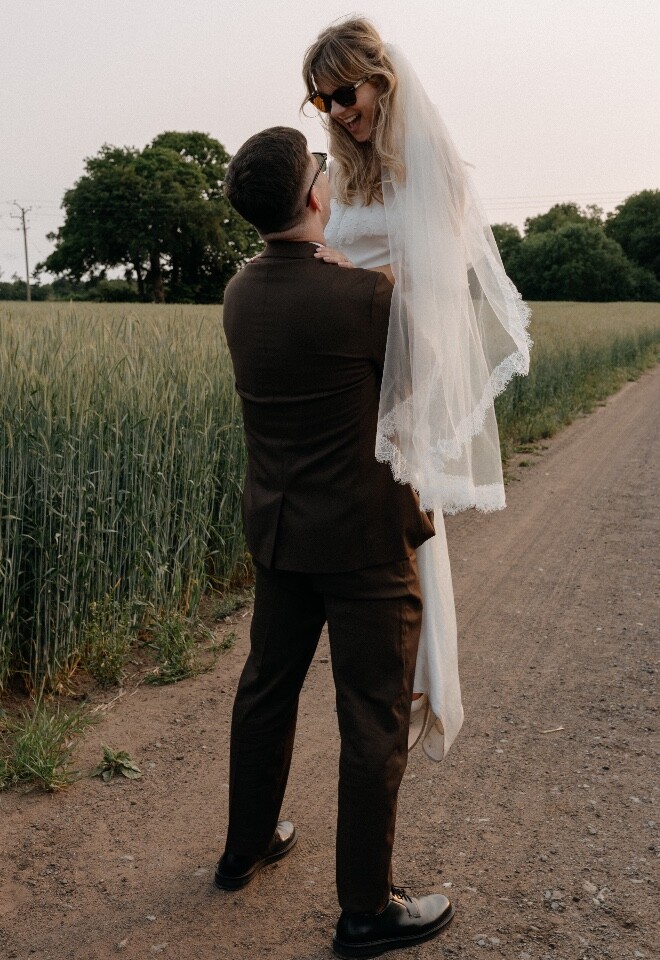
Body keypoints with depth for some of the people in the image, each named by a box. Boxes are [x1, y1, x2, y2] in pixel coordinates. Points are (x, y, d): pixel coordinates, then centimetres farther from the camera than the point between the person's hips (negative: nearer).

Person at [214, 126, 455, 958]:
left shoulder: (239, 295, 1)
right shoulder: (367, 297, -21)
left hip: (278, 529, 8)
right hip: (363, 538, -7)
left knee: (266, 687, 21)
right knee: (375, 720, 6)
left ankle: (246, 848, 41)